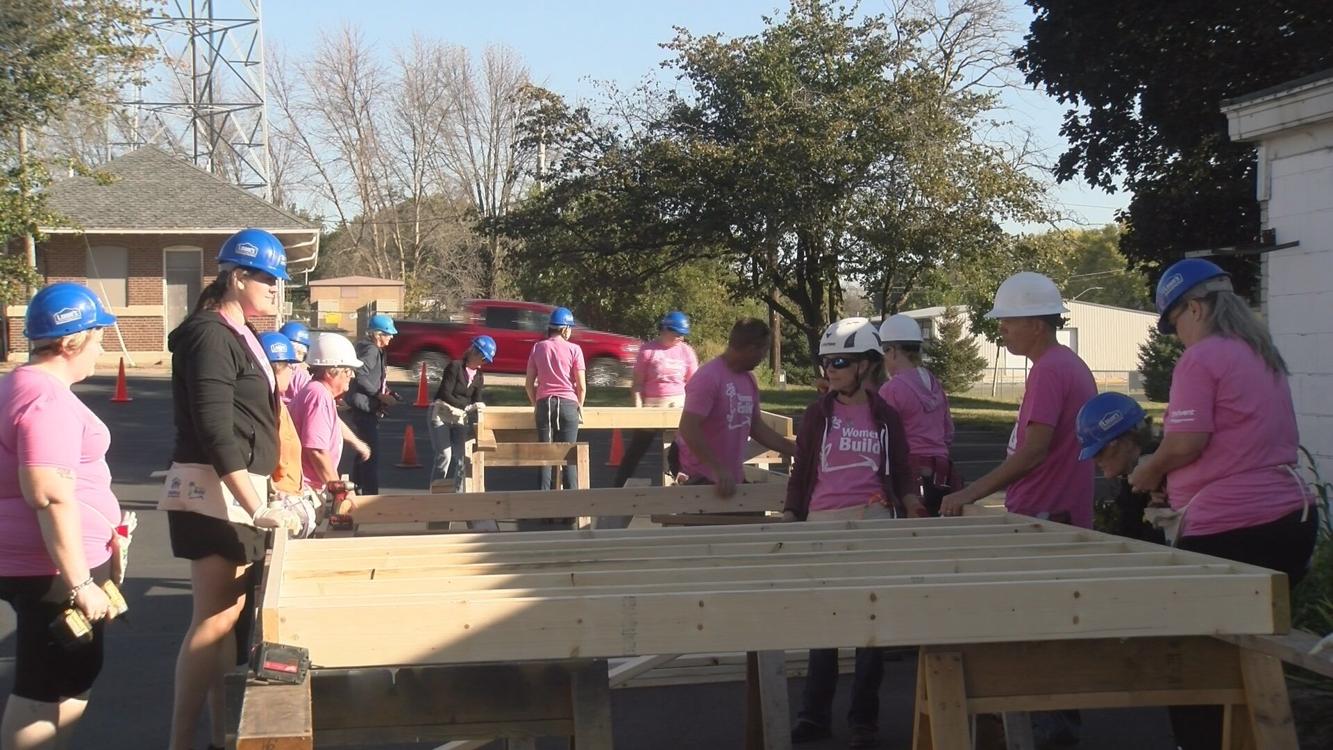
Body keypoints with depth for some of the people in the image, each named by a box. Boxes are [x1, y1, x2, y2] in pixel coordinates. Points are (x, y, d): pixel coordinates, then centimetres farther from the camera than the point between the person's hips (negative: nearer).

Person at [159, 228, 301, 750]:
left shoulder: (240, 334, 15)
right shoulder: (210, 335, -15)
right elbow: (215, 432, -23)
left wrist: (259, 497, 21)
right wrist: (257, 508, -27)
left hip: (237, 492, 10)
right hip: (213, 493, -10)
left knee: (229, 613, 13)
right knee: (214, 617, -9)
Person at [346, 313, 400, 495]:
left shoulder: (375, 351, 16)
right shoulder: (371, 350, -16)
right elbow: (360, 376, -27)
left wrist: (387, 392, 10)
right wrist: (379, 395, -23)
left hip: (367, 409, 11)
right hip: (365, 407, -11)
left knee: (363, 452, 21)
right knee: (371, 454, -10)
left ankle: (356, 490, 33)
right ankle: (370, 493, -10)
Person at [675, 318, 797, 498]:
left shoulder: (749, 380, 9)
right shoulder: (709, 377, -19)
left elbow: (756, 427, 17)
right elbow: (688, 429, -25)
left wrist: (795, 450, 11)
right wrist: (719, 470, -28)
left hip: (734, 478, 9)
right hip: (702, 481, -9)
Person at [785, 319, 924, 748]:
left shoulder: (885, 416, 7)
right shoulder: (818, 413, 6)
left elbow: (901, 472, 11)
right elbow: (801, 471, 9)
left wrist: (912, 504, -7)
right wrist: (789, 520, 2)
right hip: (823, 522, 0)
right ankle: (815, 715, 12)